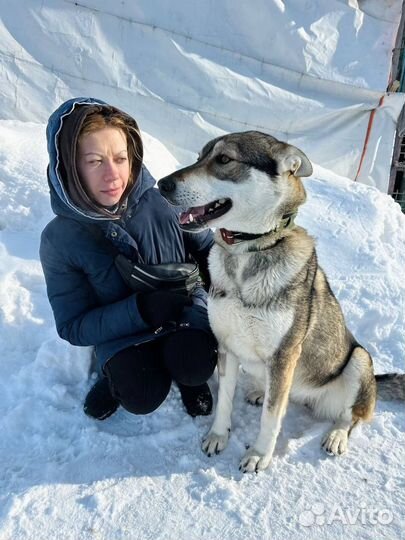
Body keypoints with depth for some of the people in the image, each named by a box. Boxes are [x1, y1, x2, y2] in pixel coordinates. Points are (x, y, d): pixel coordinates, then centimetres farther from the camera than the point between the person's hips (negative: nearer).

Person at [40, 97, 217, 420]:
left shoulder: (164, 202, -16)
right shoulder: (59, 239, -15)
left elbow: (207, 249, 1)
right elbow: (73, 327, -13)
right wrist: (140, 309, -28)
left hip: (184, 310, 1)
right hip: (121, 331, 0)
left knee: (195, 368, -29)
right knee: (144, 398, -25)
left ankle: (185, 370, 8)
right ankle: (119, 374, 11)